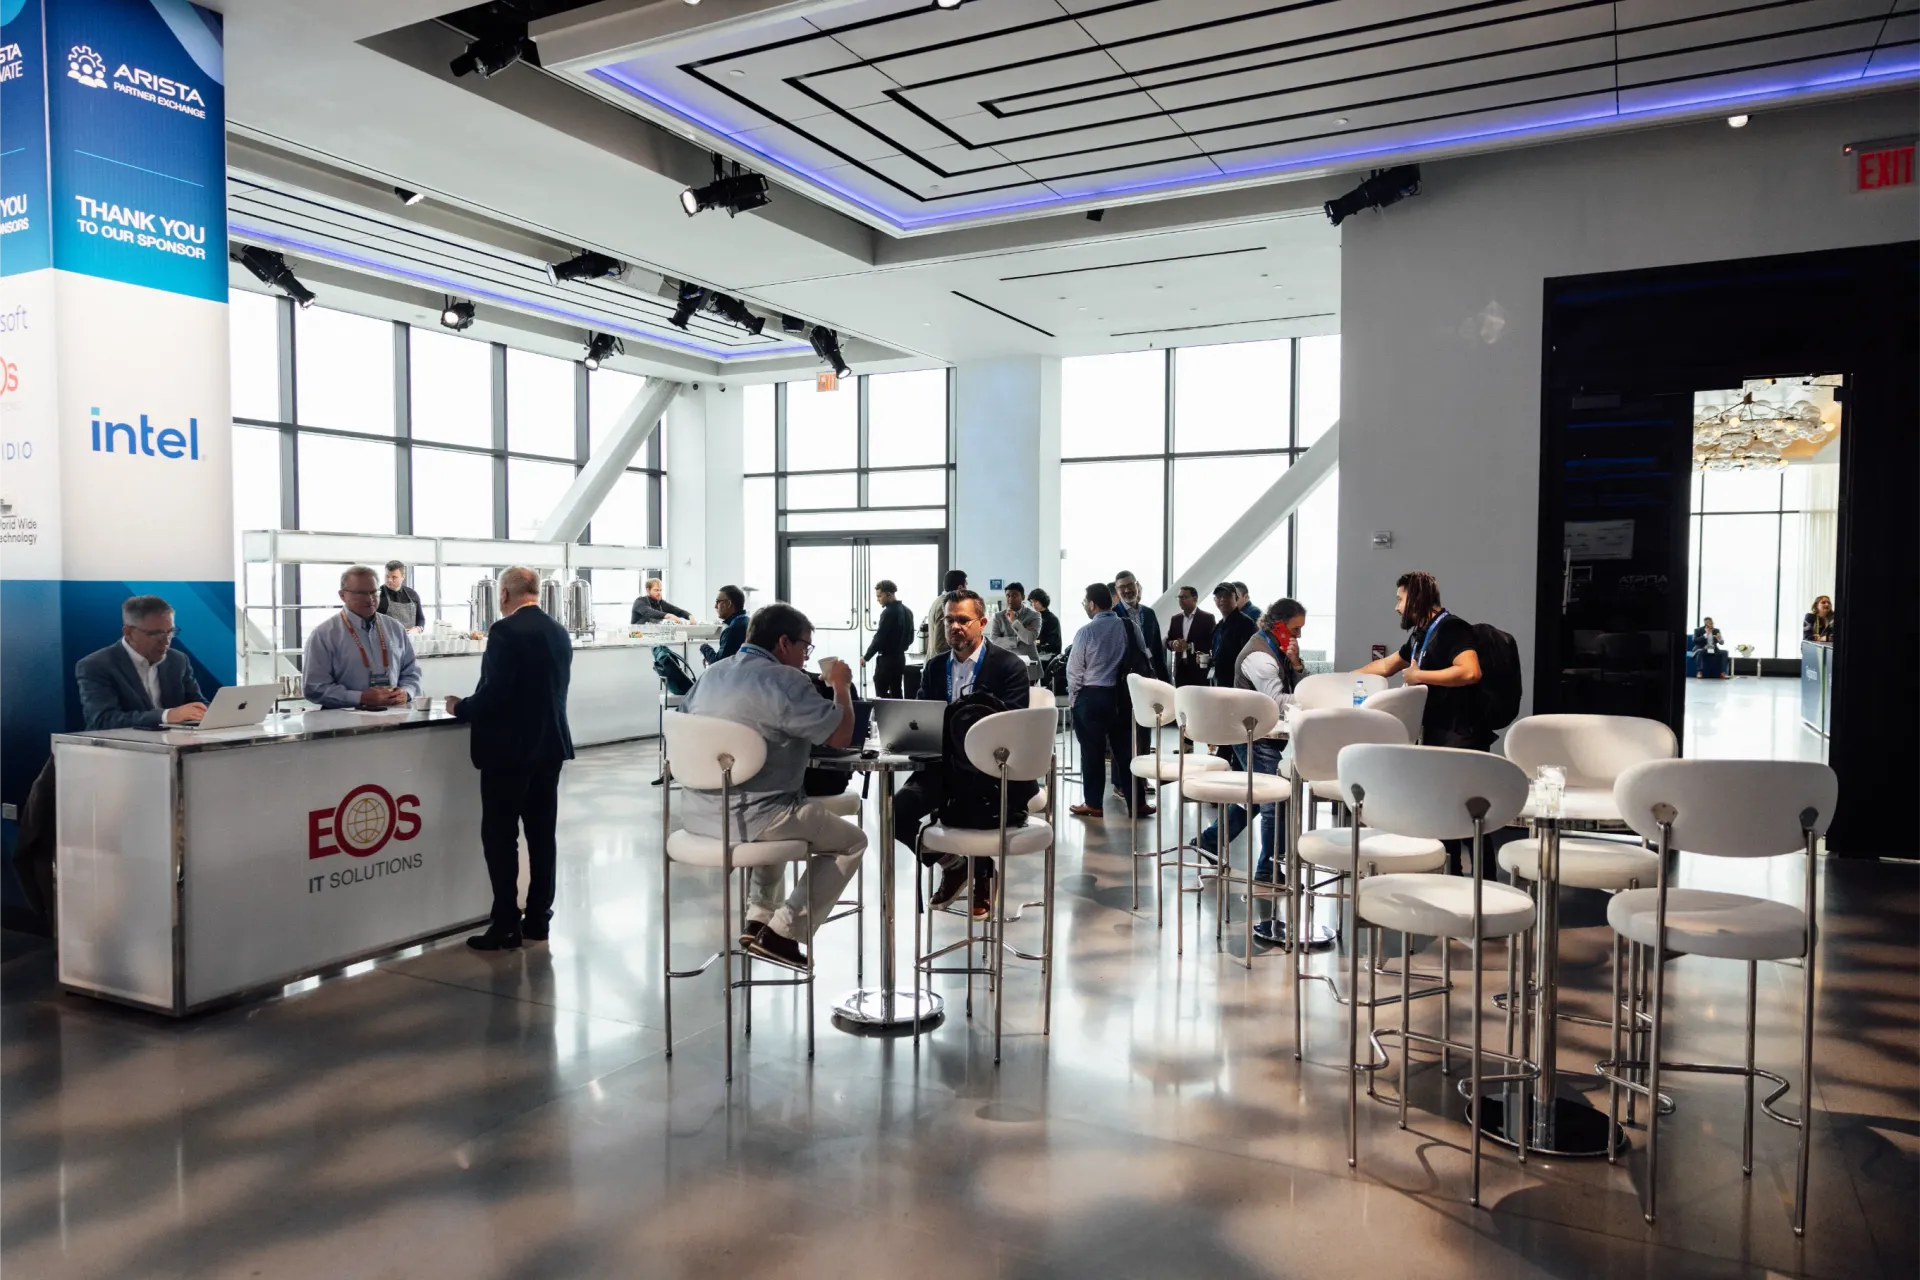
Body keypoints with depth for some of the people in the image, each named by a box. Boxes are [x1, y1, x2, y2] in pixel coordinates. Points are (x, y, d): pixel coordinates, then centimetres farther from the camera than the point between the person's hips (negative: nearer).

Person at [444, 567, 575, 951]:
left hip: (509, 747, -7)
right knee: (541, 833, 11)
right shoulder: (560, 633, 8)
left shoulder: (505, 631, -15)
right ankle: (538, 917, 17)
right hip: (551, 744, 7)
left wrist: (460, 707, -2)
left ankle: (506, 925, 3)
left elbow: (494, 692, -21)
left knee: (500, 835, 1)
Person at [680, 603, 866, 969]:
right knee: (852, 840, 10)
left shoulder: (710, 674, 11)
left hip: (698, 812, 8)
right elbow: (840, 736, -14)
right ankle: (783, 932, 3)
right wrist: (841, 685, 4)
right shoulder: (785, 680, -14)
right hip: (748, 817, -8)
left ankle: (759, 918, 29)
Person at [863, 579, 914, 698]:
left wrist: (866, 657, -7)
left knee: (881, 694, -4)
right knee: (896, 693, 11)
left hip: (887, 659, -8)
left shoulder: (889, 612, -17)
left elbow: (879, 638, -17)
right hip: (900, 657, 8)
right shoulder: (907, 611, 8)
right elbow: (910, 637, 15)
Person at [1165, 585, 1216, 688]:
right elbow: (1168, 641, 16)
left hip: (1199, 668, -5)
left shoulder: (1207, 618, -1)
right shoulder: (1175, 619, 15)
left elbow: (1211, 642, -6)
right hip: (1180, 668, 5)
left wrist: (1190, 646, -18)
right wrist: (1173, 644, -8)